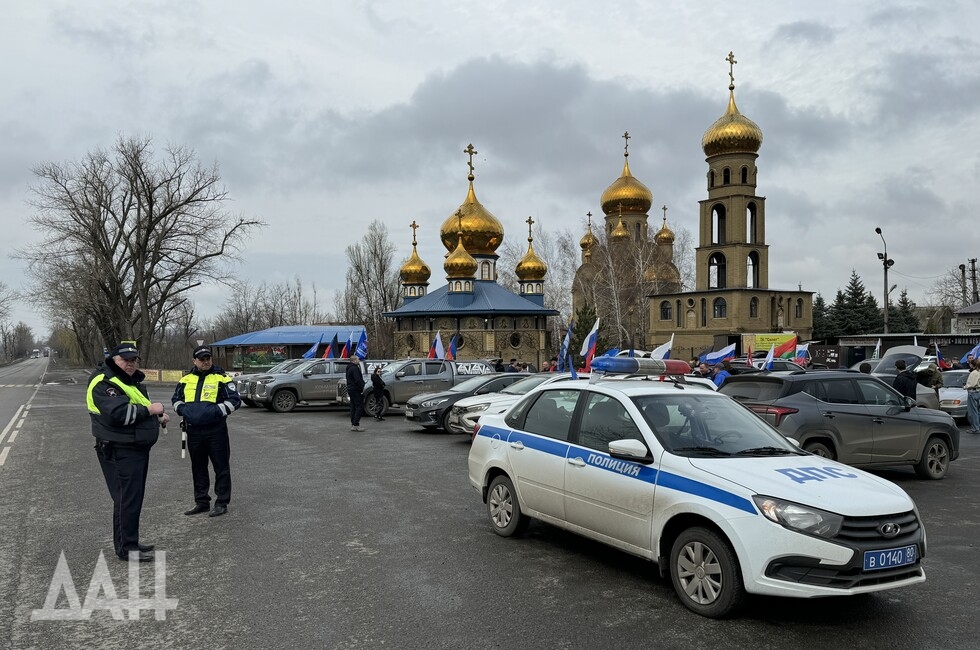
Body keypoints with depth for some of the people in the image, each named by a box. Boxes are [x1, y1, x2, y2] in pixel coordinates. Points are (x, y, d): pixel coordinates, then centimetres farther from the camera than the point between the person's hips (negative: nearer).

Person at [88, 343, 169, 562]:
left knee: (134, 497, 17)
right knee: (127, 499, -6)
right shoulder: (104, 383, -16)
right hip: (119, 451, -10)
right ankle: (126, 548, 3)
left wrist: (158, 418, 10)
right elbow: (118, 413, -30)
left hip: (136, 449, 10)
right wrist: (149, 409, -20)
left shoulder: (130, 380, 17)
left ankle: (129, 542, 28)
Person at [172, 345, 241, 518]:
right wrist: (182, 409, 0)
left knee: (221, 466, 0)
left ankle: (222, 502, 9)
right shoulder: (186, 380, 10)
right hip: (193, 431, 5)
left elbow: (235, 400, -8)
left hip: (216, 430, -5)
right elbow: (175, 398, 21)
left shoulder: (221, 378, -4)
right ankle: (201, 501, 26)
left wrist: (216, 410, -19)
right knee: (198, 468, 14)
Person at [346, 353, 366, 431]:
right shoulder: (354, 368, -16)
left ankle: (353, 424, 16)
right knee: (360, 407, -10)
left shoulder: (349, 368, 18)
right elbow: (358, 380, -24)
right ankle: (355, 425, -15)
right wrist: (362, 389, -18)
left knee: (353, 407, 13)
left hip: (351, 389, 11)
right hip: (356, 390, -11)